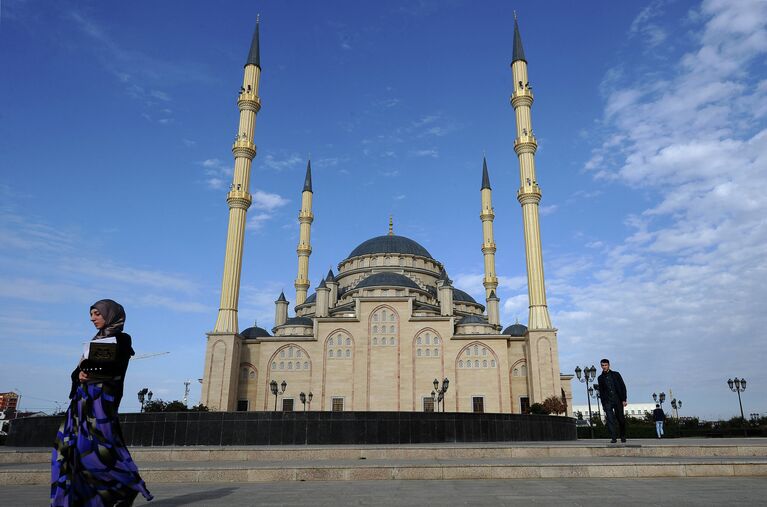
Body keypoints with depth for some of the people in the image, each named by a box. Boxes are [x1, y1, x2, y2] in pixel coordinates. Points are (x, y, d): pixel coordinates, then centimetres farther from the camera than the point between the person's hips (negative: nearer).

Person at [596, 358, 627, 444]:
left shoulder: (616, 374, 6)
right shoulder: (600, 378, 10)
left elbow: (623, 387, 4)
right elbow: (601, 392, 11)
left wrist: (624, 399, -5)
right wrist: (603, 404, 6)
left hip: (618, 400, -1)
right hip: (607, 402, 1)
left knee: (621, 420, 4)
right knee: (610, 420, -9)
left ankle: (623, 437, 22)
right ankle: (613, 438, -8)